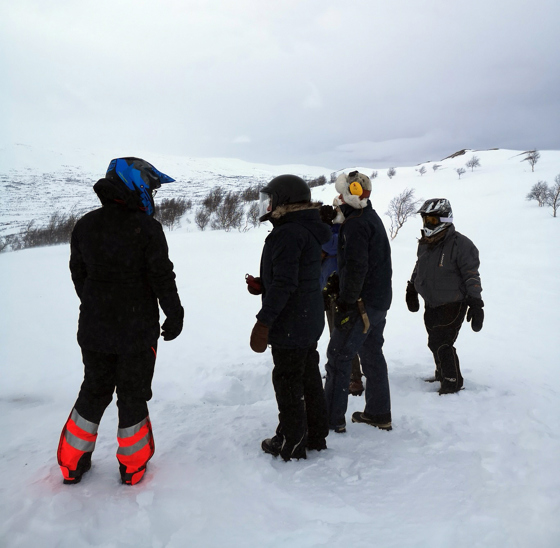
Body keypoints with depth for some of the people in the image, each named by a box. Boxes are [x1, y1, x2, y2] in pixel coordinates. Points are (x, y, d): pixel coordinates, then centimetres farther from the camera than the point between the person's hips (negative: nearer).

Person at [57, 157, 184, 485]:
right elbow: (162, 278, -14)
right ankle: (133, 465, 23)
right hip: (137, 332, -5)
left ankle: (73, 463, 29)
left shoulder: (85, 225, 2)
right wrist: (175, 315, 0)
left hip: (94, 330, 5)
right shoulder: (147, 228, -16)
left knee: (94, 391, 20)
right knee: (133, 395, 10)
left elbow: (78, 274, 11)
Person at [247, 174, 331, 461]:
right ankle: (316, 435, 31)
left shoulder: (288, 234, -20)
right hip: (310, 322, 10)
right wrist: (261, 285, 8)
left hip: (290, 325, -10)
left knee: (288, 382, 3)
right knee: (309, 377, 18)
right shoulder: (309, 231, 12)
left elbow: (284, 283, -26)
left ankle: (291, 443, 16)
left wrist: (263, 322, -22)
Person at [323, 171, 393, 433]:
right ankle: (379, 414, 25)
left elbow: (356, 269, -24)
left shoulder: (355, 224, -16)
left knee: (339, 356, -3)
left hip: (362, 303, -10)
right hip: (380, 301, 10)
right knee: (373, 355, 16)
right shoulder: (373, 217, 15)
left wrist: (346, 303, -21)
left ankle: (332, 419, 3)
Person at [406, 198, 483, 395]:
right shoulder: (424, 244, 8)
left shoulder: (460, 244, -15)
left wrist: (475, 304, -17)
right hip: (431, 305, 7)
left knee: (441, 344, -9)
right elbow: (419, 269, 24)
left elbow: (472, 276, -15)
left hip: (453, 305, -7)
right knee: (435, 343, 15)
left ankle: (453, 382, 7)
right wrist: (411, 290, 27)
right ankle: (442, 374, 35)